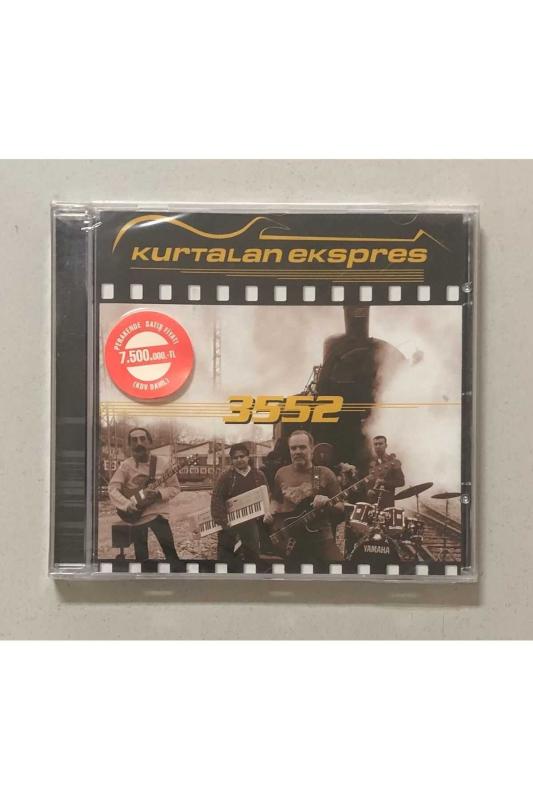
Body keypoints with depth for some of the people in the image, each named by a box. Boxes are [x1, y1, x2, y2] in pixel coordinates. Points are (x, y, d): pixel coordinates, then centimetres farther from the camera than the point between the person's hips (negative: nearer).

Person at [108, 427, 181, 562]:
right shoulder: (126, 465, -5)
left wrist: (159, 494, -20)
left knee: (170, 550, -4)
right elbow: (112, 488, -8)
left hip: (158, 513, 0)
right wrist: (127, 504, -24)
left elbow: (175, 487, -1)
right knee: (141, 556, 10)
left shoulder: (162, 462, -4)